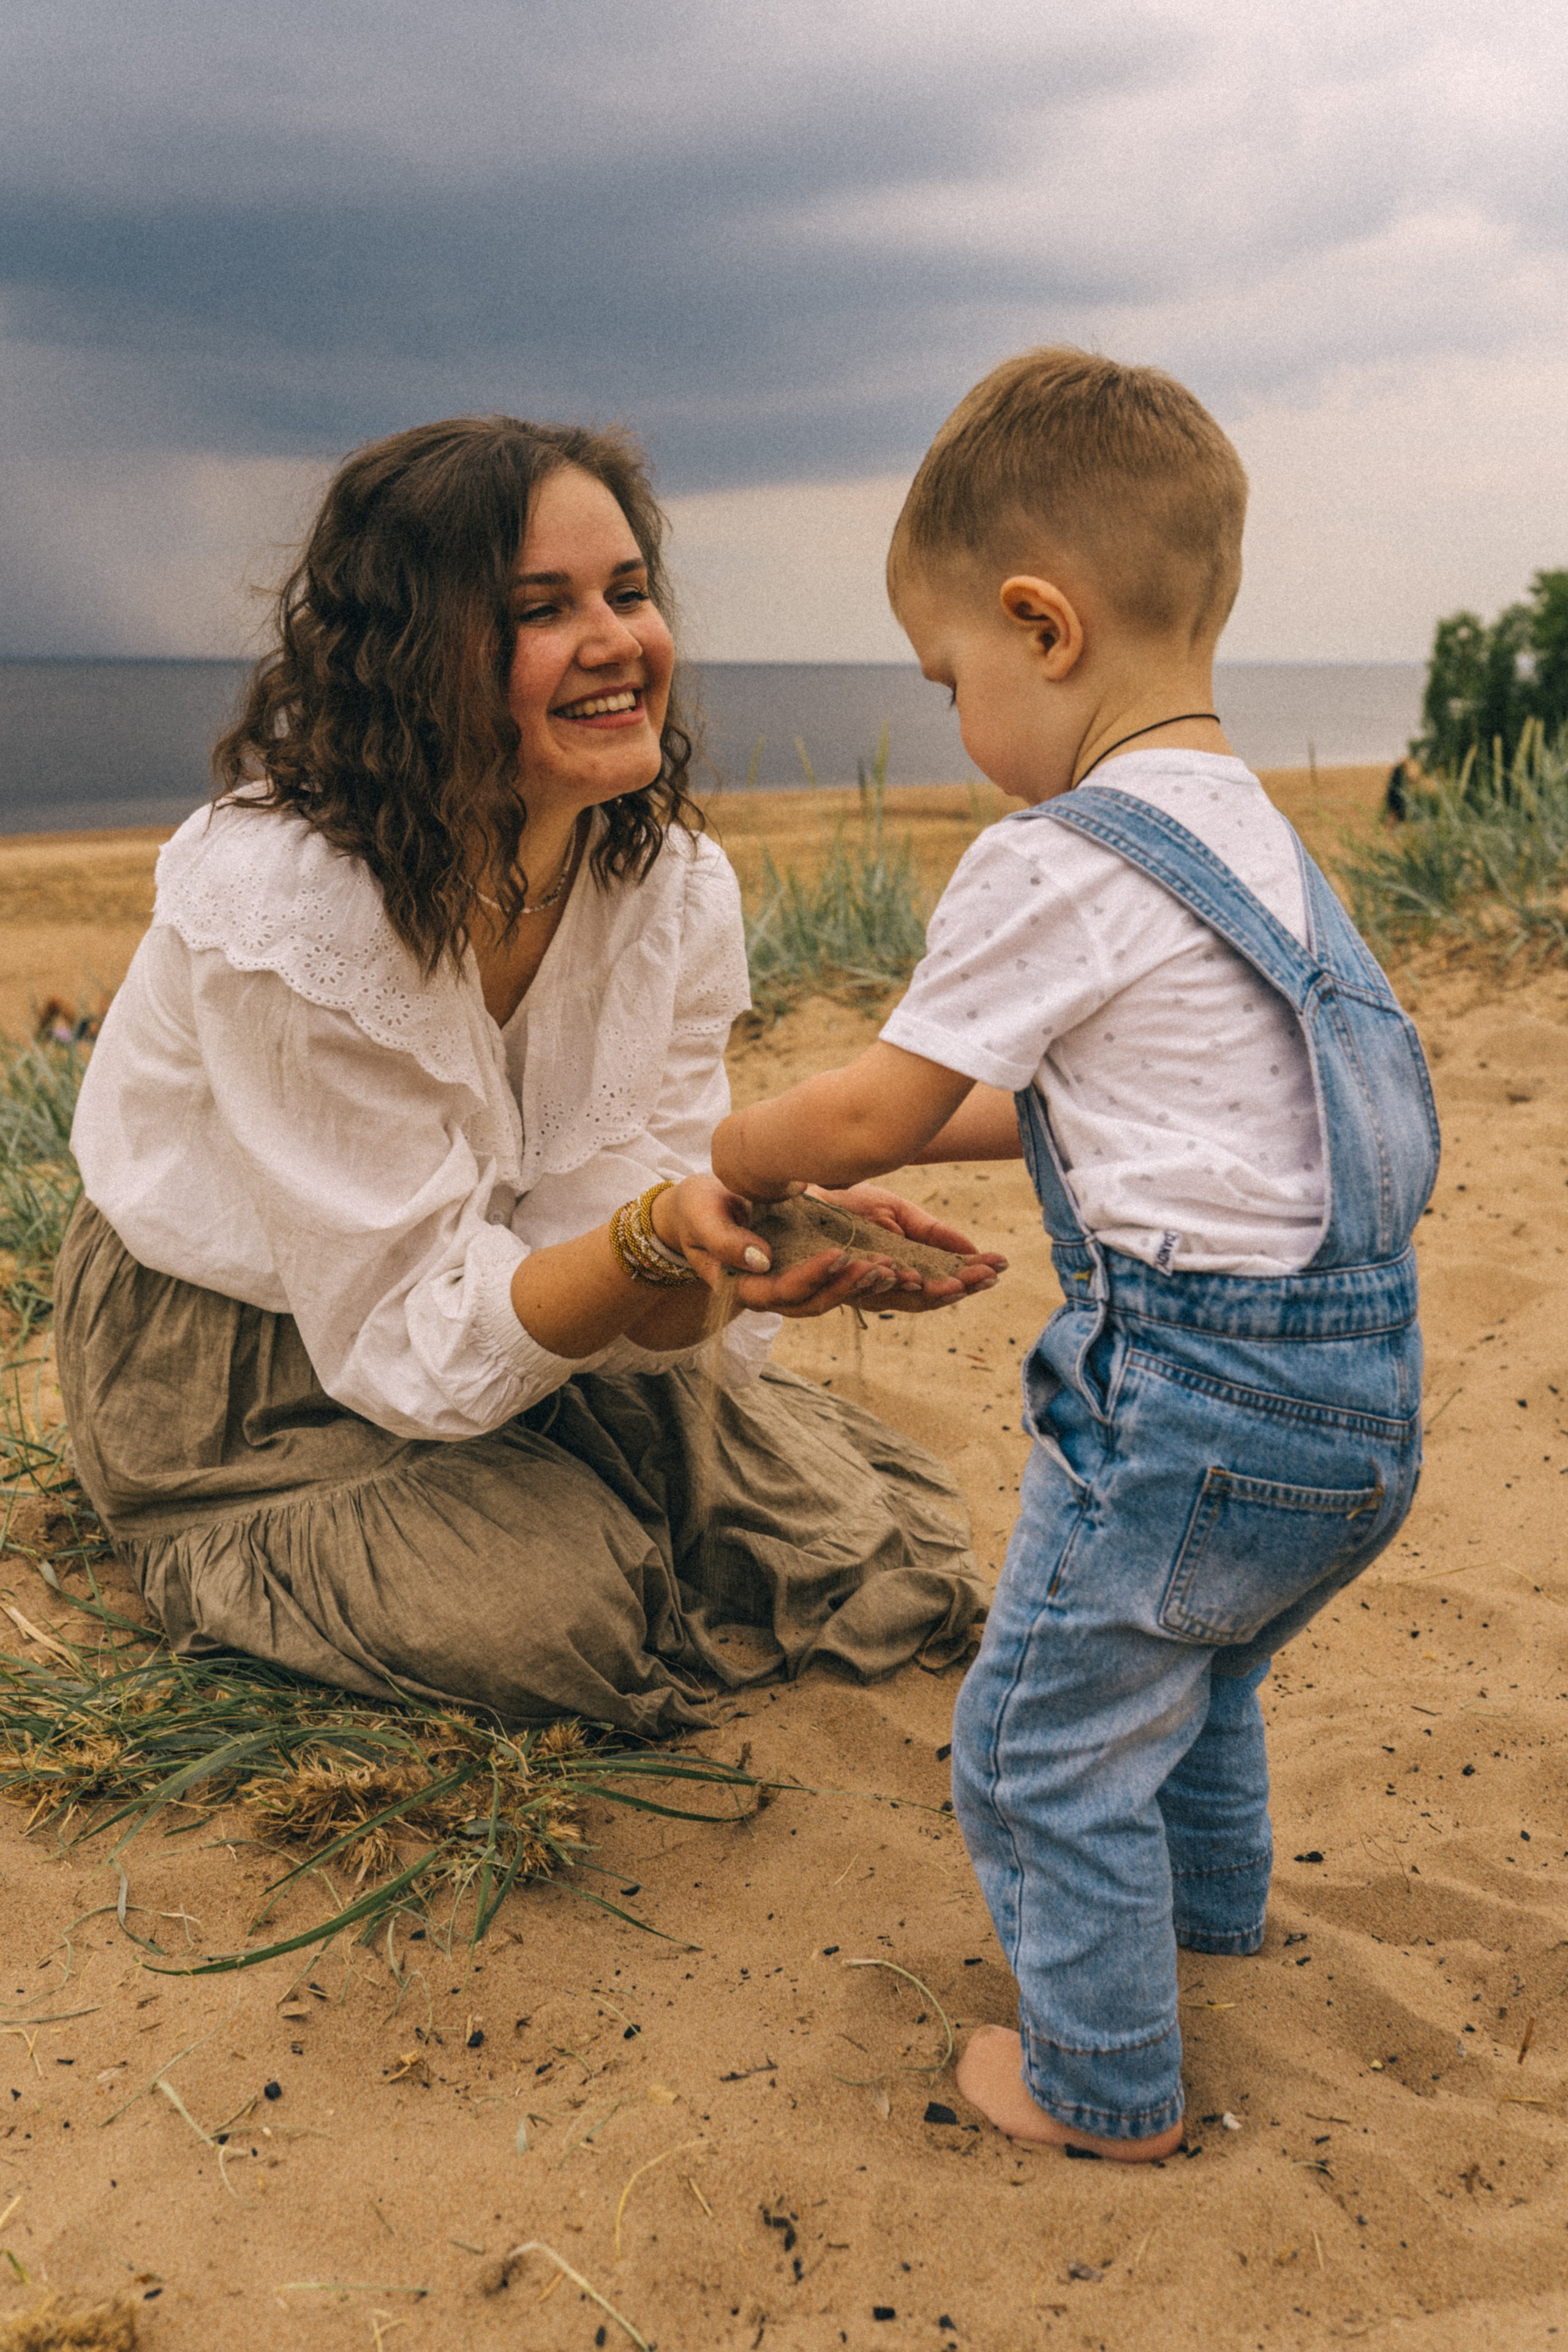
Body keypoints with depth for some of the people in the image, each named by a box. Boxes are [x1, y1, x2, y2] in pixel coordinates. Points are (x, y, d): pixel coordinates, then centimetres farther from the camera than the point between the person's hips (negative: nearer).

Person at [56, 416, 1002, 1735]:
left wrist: (753, 1235, -39)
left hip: (537, 1333, 5)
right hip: (242, 1360, -4)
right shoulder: (278, 906, -31)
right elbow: (411, 1333, -28)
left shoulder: (677, 886, -14)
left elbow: (641, 1309, -15)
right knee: (571, 1608, -24)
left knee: (868, 1538, -5)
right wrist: (659, 1234, -46)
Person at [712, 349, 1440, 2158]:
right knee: (1198, 1666, 33)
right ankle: (1208, 1903, 55)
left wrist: (720, 1162, 10)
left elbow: (867, 1113, -8)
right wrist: (912, 1132, 22)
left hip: (1197, 1383, -10)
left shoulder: (1052, 867, -17)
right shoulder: (1251, 832, 12)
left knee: (1042, 1747, 8)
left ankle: (1102, 2085, 25)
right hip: (1357, 1381, 10)